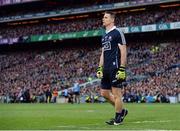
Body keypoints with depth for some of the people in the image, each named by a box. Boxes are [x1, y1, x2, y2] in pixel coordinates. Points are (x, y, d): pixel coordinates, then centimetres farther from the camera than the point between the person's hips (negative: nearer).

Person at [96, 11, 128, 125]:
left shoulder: (117, 33, -6)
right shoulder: (104, 36, 19)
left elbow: (123, 51, -11)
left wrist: (122, 69, -17)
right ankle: (122, 111, 23)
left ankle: (118, 118, 5)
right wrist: (100, 68, 16)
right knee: (104, 93, 9)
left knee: (116, 93, -4)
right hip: (106, 69, 9)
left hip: (115, 68, -9)